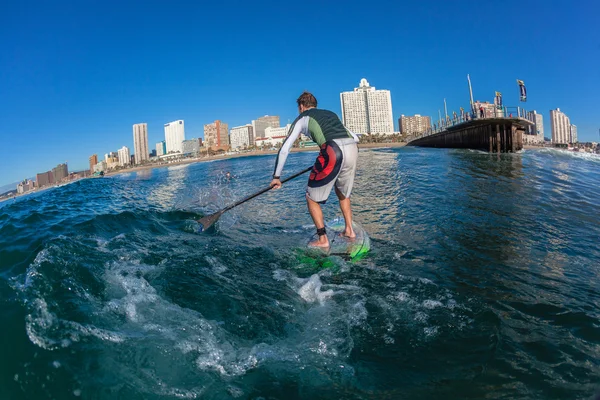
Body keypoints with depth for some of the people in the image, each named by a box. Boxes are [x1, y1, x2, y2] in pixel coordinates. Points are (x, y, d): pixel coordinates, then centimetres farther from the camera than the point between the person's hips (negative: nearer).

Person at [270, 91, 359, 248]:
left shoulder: (302, 118, 21)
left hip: (332, 152, -6)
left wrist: (276, 176, 23)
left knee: (312, 198, 10)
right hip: (353, 149, 6)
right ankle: (349, 230, 28)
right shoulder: (331, 114, 34)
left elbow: (284, 149, 17)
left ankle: (323, 240, 7)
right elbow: (355, 137, 32)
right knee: (343, 193, 30)